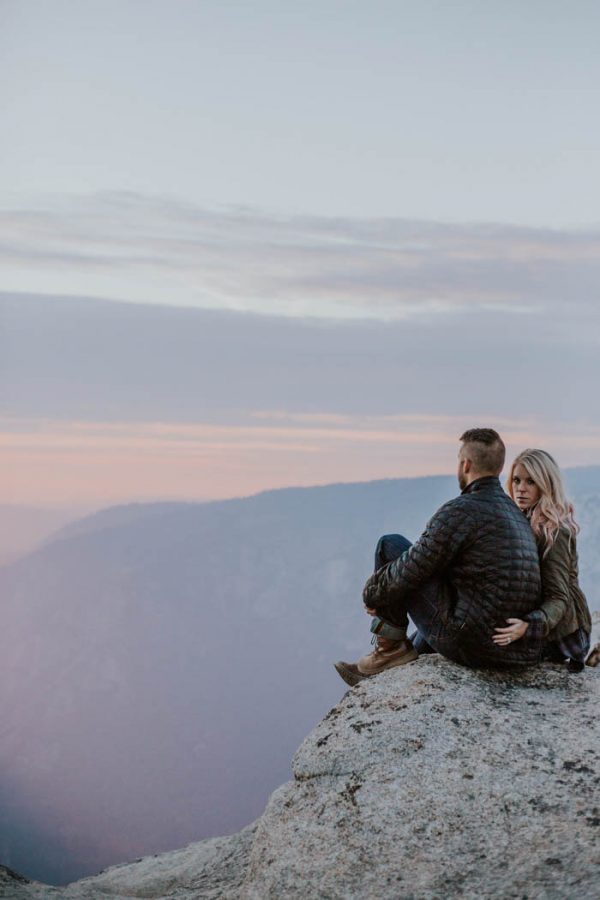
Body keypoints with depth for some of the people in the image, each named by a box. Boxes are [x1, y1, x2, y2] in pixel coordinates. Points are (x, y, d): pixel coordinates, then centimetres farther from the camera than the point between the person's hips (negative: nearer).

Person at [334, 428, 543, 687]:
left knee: (391, 545, 4)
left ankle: (390, 646, 12)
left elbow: (411, 570, -9)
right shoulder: (517, 515, 14)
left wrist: (371, 594, 11)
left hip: (472, 649, -8)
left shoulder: (461, 510, -12)